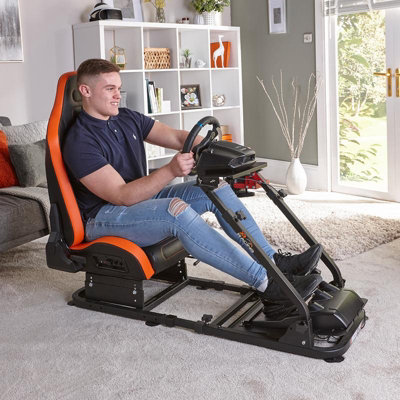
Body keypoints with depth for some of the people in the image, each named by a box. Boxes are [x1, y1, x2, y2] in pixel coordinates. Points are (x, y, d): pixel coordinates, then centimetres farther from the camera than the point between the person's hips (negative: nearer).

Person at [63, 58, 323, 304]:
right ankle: (265, 283, -36)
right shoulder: (79, 143, -18)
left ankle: (274, 260, -10)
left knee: (216, 188, -7)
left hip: (142, 198, 9)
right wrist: (170, 171, -36)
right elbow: (123, 196, -25)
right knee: (176, 210, -36)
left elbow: (178, 137, 3)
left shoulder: (127, 119, 8)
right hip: (104, 217, -8)